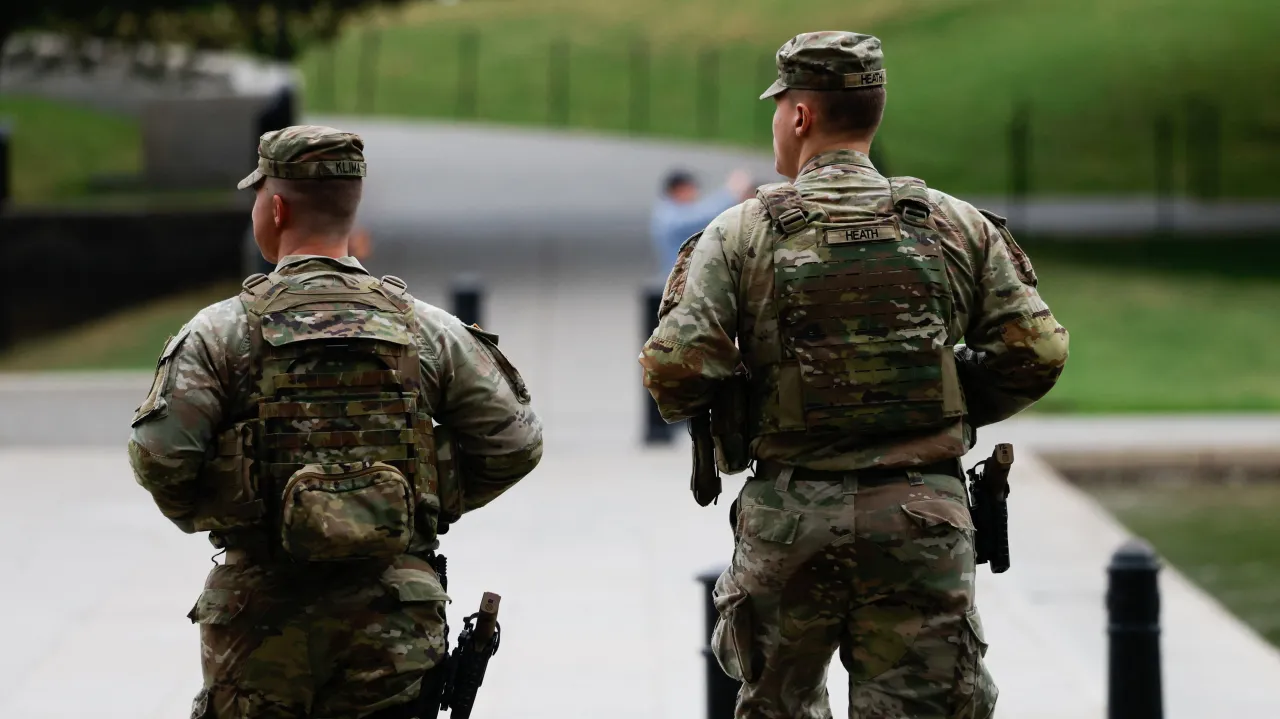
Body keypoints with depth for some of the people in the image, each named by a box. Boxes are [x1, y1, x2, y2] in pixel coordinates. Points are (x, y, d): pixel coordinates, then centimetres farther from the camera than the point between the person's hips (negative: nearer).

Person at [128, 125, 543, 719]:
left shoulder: (221, 331, -5)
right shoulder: (426, 329, 3)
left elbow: (158, 455, -13)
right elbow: (515, 444, 6)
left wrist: (203, 515, 7)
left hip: (264, 613, -2)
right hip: (393, 613, 2)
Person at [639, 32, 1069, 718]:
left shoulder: (741, 233, -1)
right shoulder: (956, 225, 4)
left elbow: (675, 366, -10)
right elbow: (1036, 350, 3)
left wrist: (709, 415, 12)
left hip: (788, 514, 0)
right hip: (923, 517, 1)